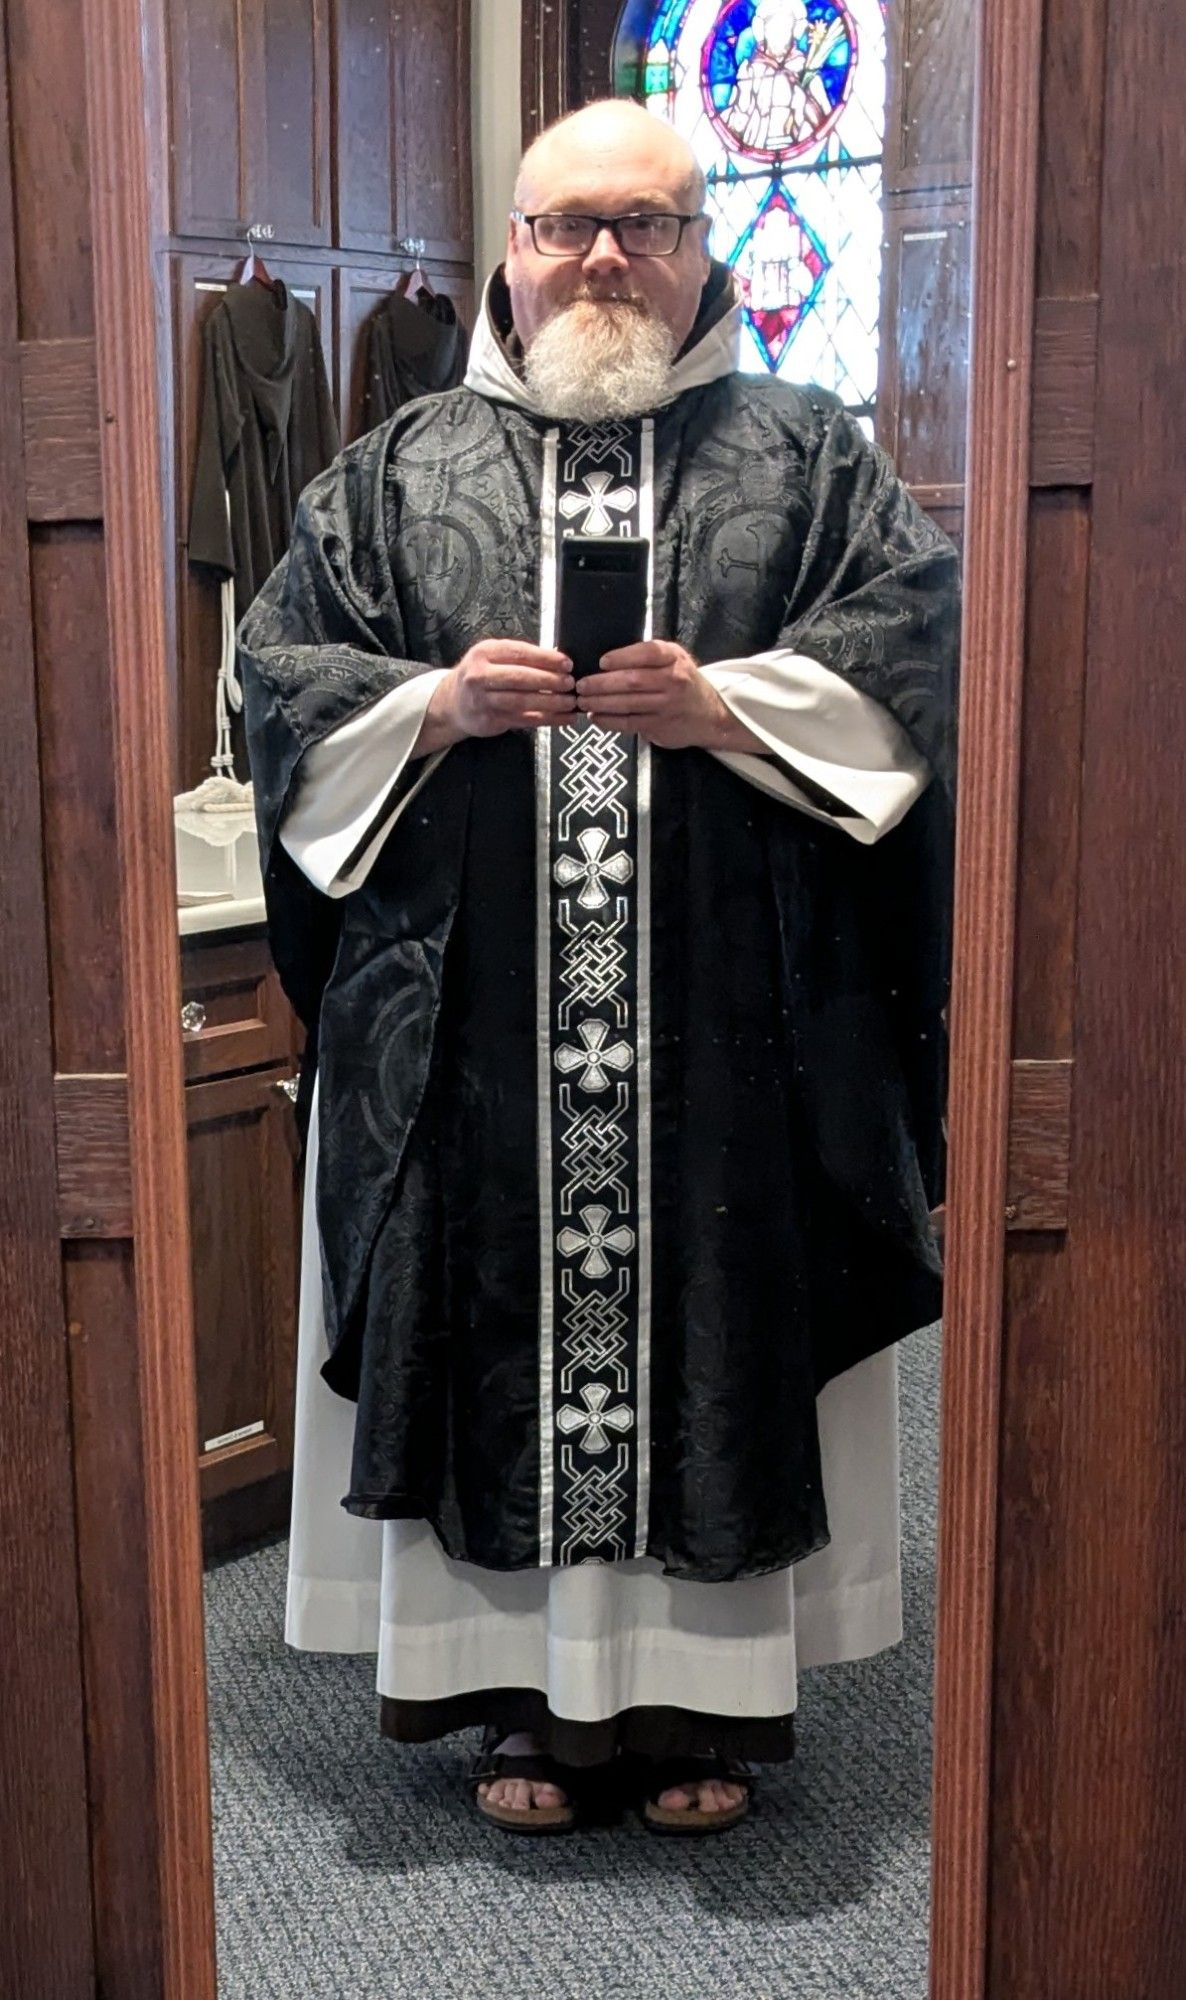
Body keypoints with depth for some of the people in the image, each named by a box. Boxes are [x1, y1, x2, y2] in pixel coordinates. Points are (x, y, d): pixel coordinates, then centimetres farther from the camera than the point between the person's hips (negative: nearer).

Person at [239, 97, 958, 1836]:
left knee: (721, 1336, 4)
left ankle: (715, 1693, 19)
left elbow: (915, 641, 0)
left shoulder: (807, 459, 10)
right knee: (503, 1336, 5)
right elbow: (283, 668, 8)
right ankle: (529, 1691, 20)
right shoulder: (398, 474, 13)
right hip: (472, 1028, 1)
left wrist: (729, 704, -14)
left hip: (739, 1038, 0)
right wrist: (433, 708, -11)